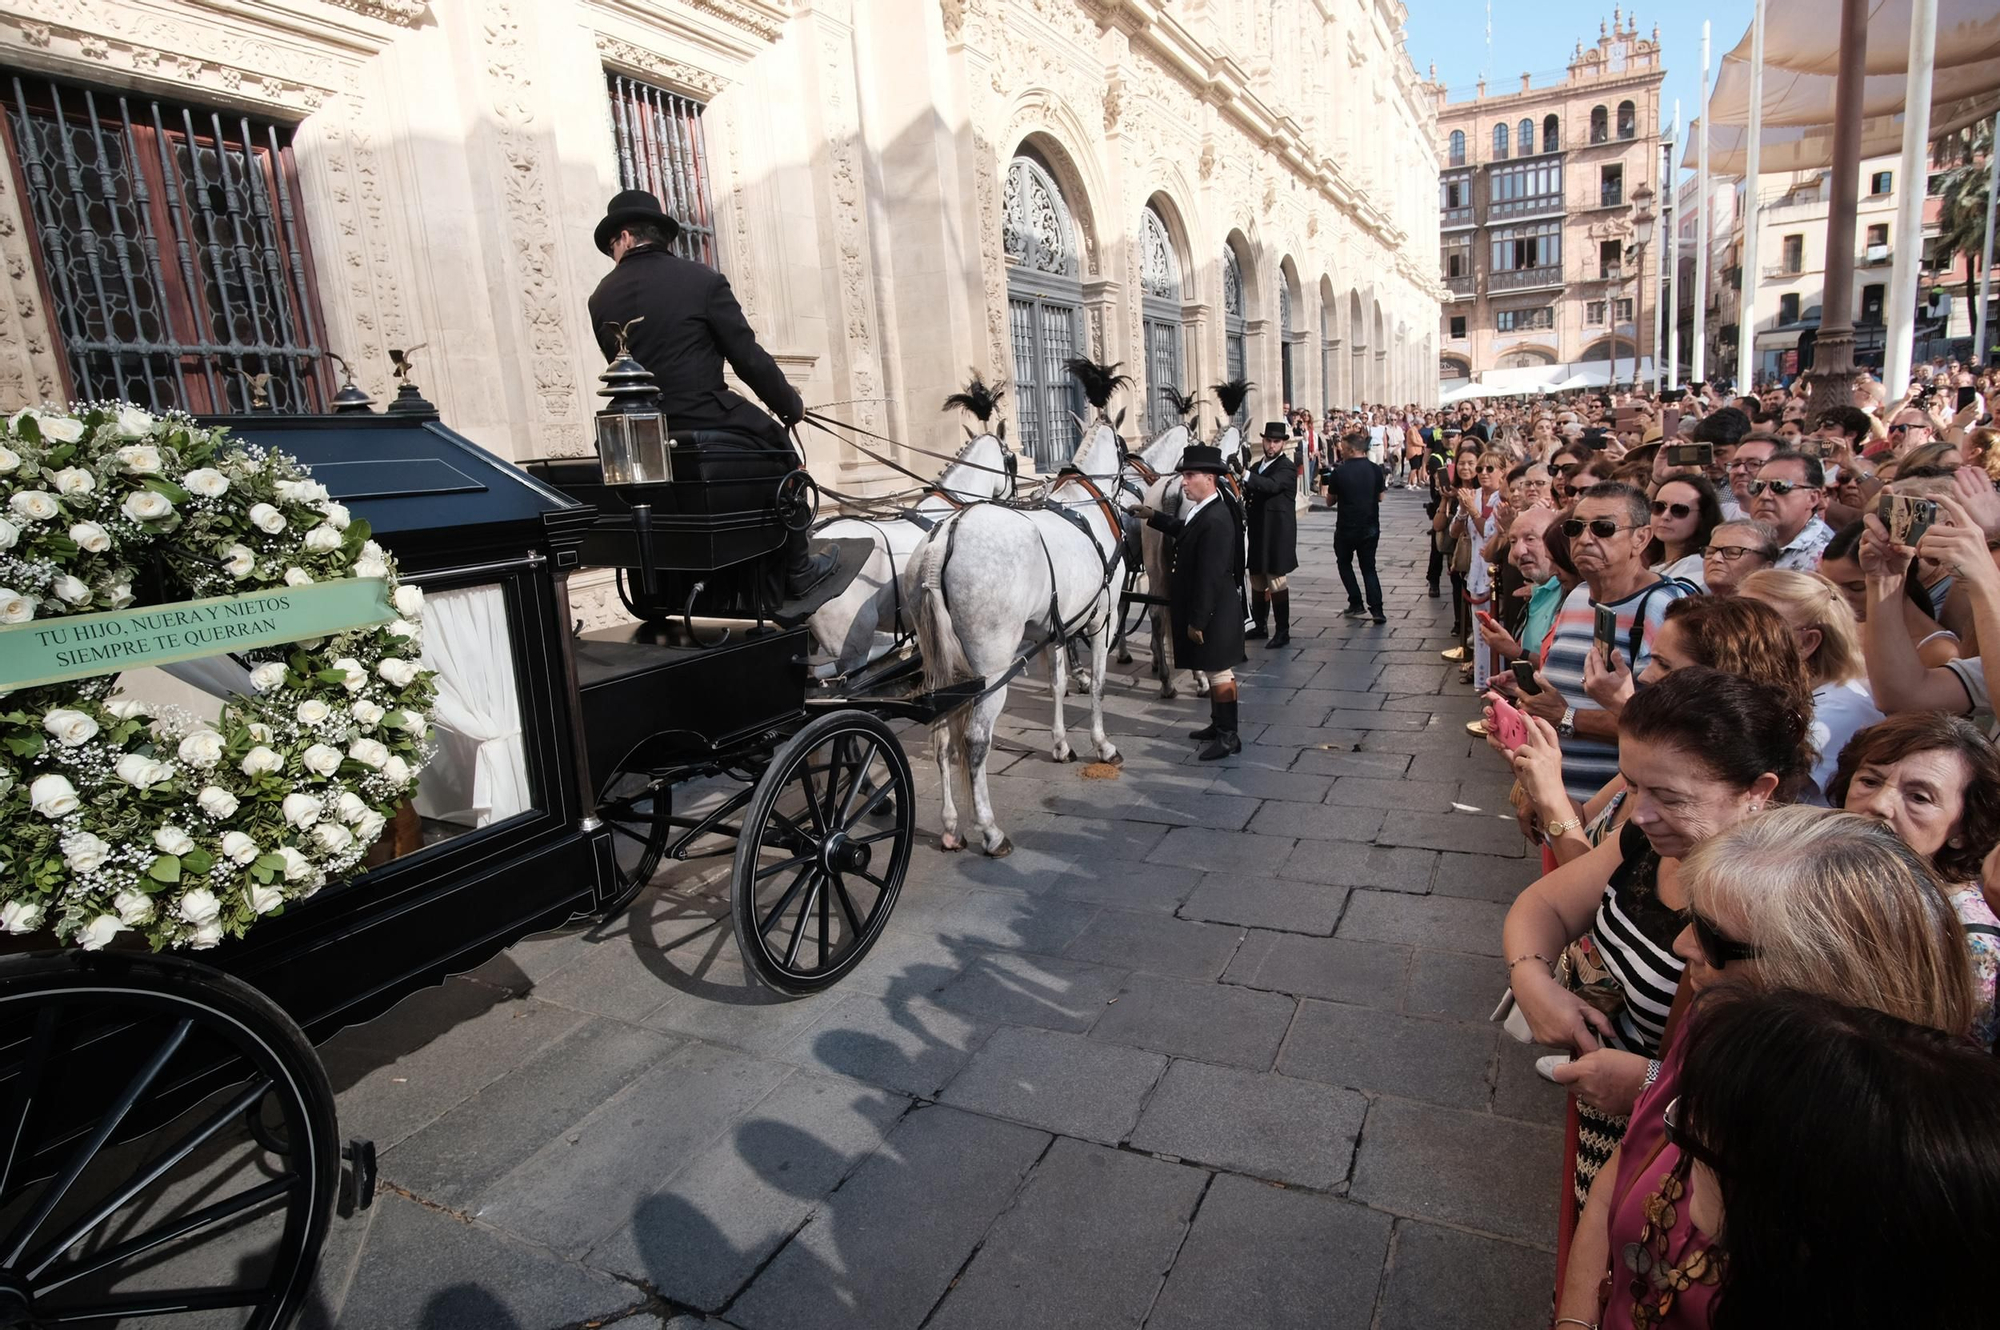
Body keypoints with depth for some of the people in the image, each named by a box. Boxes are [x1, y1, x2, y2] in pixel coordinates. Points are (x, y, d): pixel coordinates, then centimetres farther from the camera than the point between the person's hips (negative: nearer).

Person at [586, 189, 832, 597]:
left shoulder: (602, 298, 8)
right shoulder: (702, 280, -3)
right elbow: (749, 358, -5)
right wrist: (792, 406, 11)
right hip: (708, 438, -5)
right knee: (780, 448, 23)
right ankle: (796, 570, 24)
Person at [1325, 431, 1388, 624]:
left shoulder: (1339, 472, -13)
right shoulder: (1376, 470, -3)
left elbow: (1331, 500, -1)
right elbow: (1380, 497, 9)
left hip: (1346, 527, -3)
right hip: (1370, 527, 3)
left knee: (1345, 563, 19)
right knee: (1369, 567, 12)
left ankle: (1356, 604, 14)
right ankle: (1376, 609, 0)